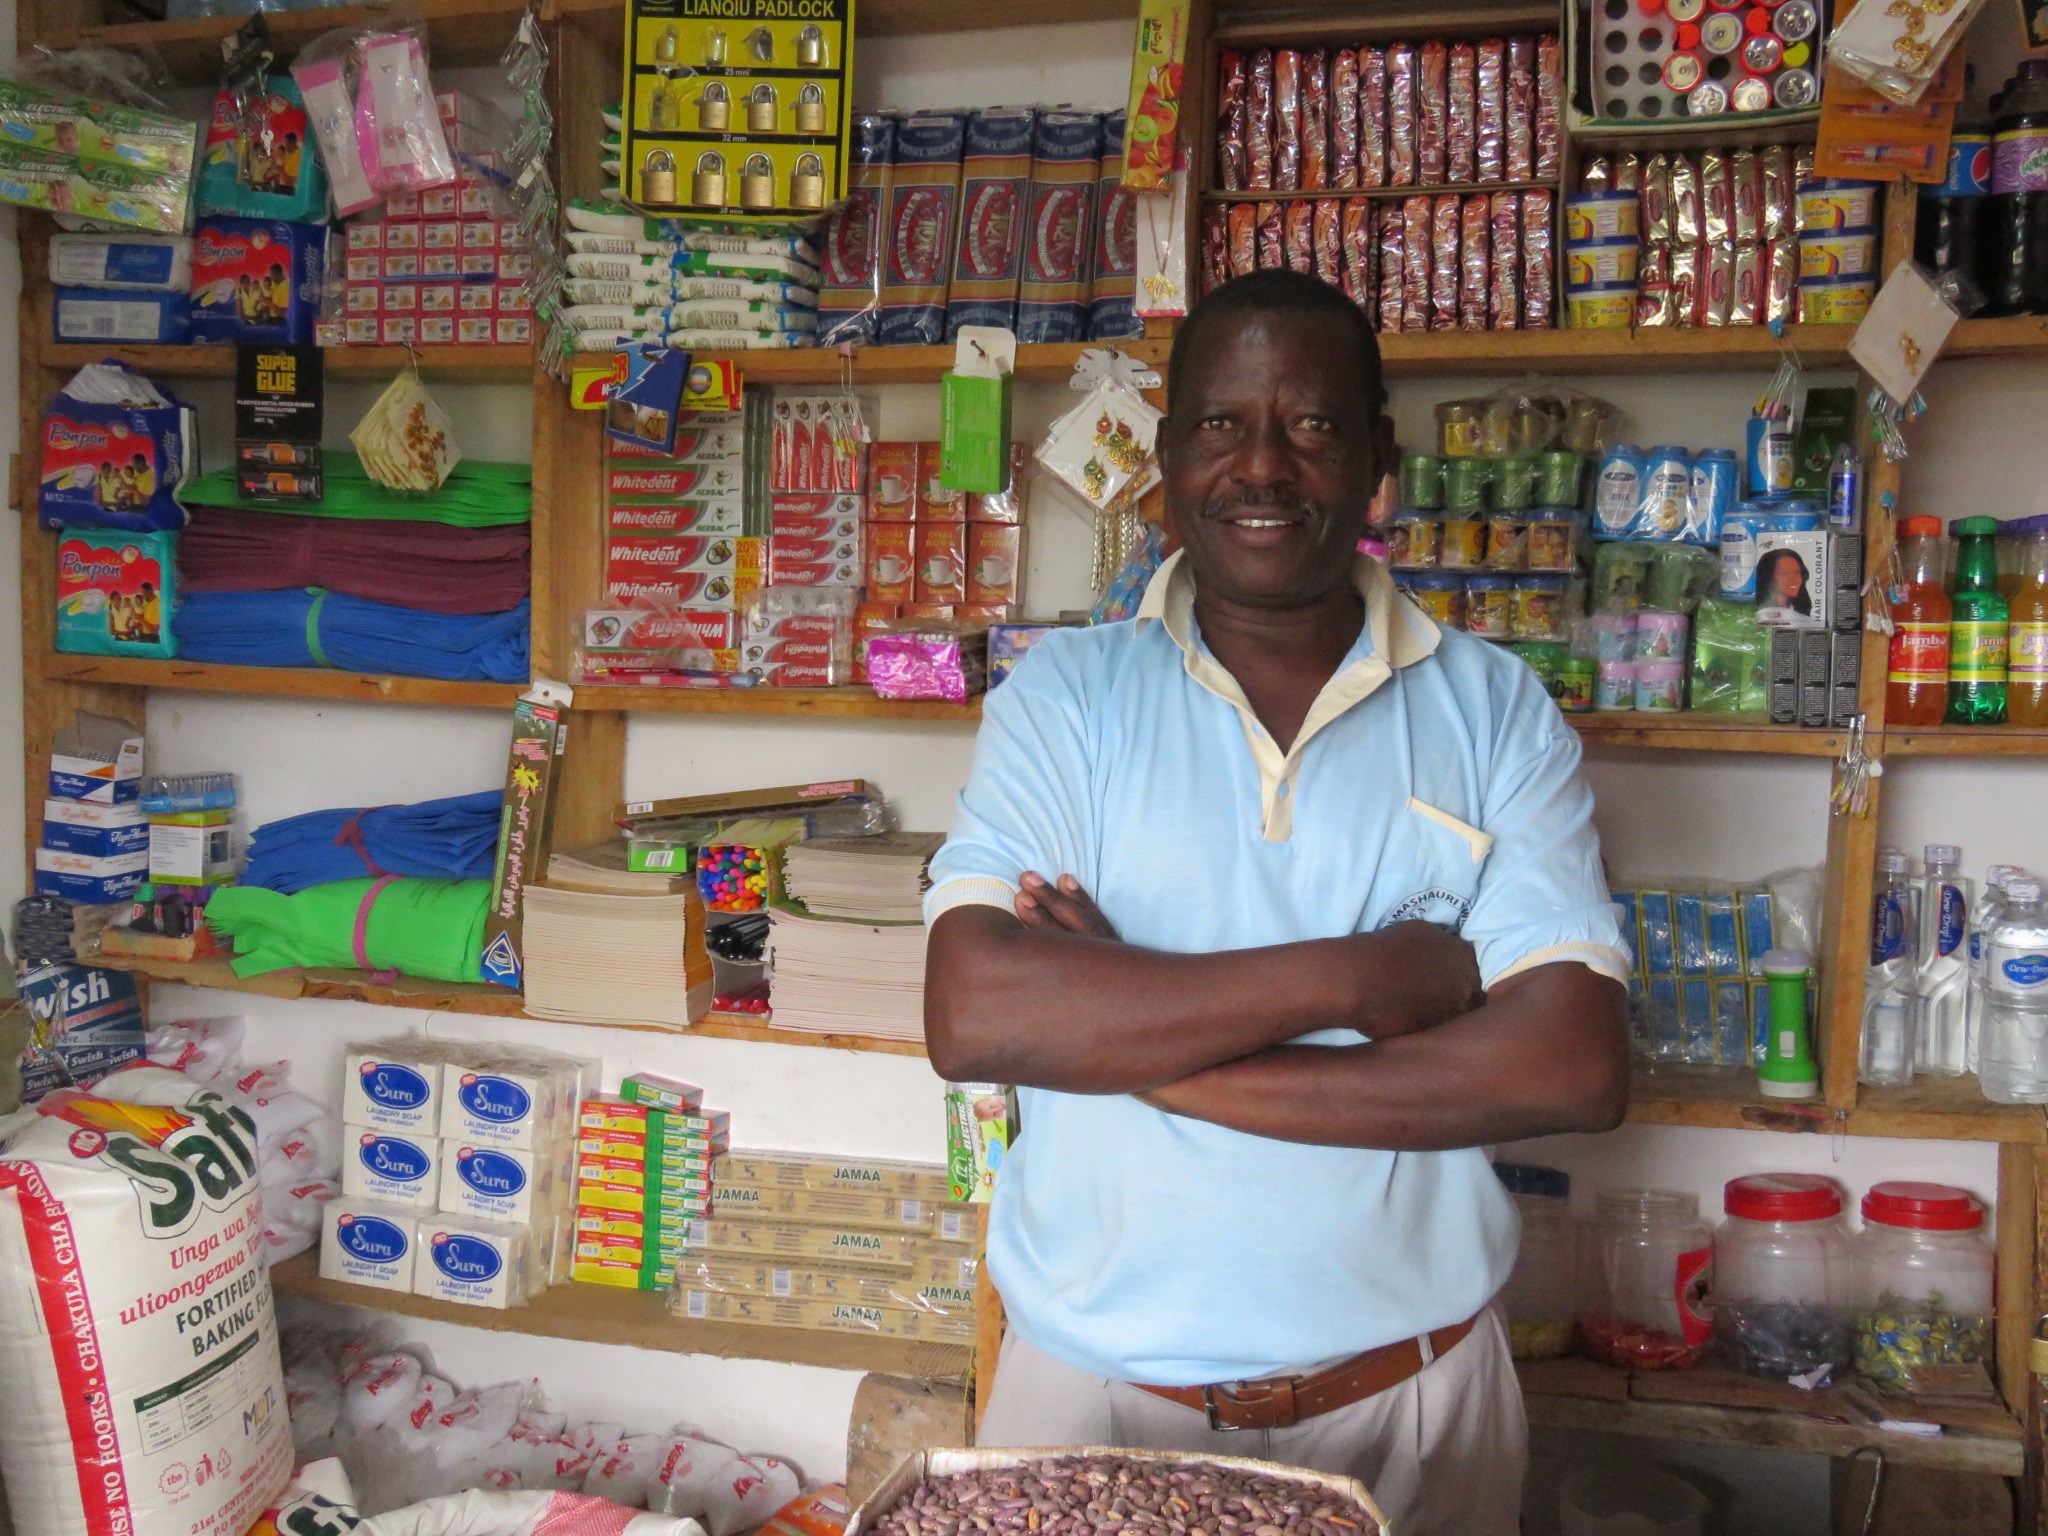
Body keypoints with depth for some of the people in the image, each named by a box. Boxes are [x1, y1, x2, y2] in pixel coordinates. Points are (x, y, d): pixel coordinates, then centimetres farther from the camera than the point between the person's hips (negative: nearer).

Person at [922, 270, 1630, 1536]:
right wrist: (1355, 976, -20)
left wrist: (1141, 1045, -18)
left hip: (1405, 1400, 1)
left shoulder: (1497, 713, -3)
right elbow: (974, 1015, -17)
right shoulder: (1067, 697, -4)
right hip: (1090, 1384, 0)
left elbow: (1577, 1067, -15)